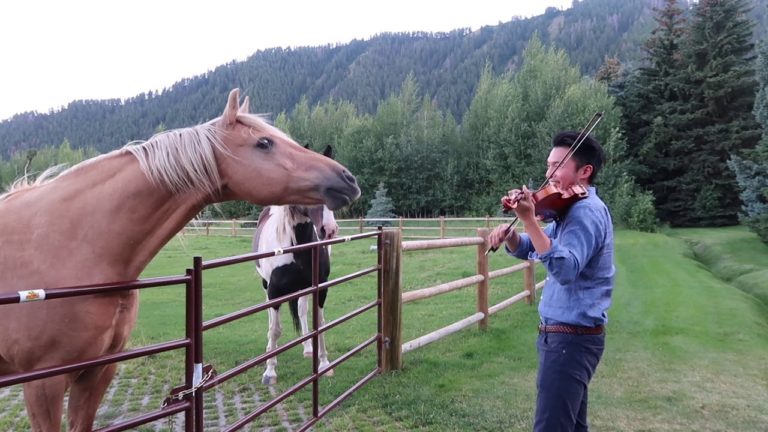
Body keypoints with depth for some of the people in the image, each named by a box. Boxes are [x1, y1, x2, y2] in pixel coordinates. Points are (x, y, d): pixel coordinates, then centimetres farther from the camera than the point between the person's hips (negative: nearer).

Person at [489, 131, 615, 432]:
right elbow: (528, 250, 14)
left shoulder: (586, 211, -18)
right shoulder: (572, 209, 14)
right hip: (571, 335, 10)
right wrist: (510, 234, -8)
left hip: (572, 337, -10)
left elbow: (565, 270, -33)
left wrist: (529, 220, -40)